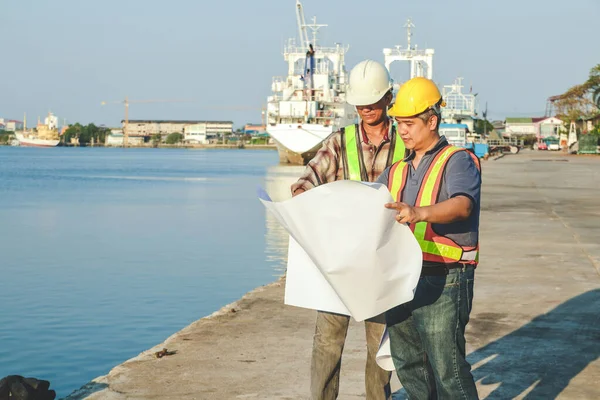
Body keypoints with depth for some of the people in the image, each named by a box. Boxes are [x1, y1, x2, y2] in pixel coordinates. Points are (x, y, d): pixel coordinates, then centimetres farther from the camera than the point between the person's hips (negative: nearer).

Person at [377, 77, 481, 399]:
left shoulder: (458, 161, -5)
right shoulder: (397, 170, 18)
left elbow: (462, 205, -24)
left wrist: (420, 213, -42)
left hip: (442, 282, -7)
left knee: (447, 370, -7)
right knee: (408, 366, 16)